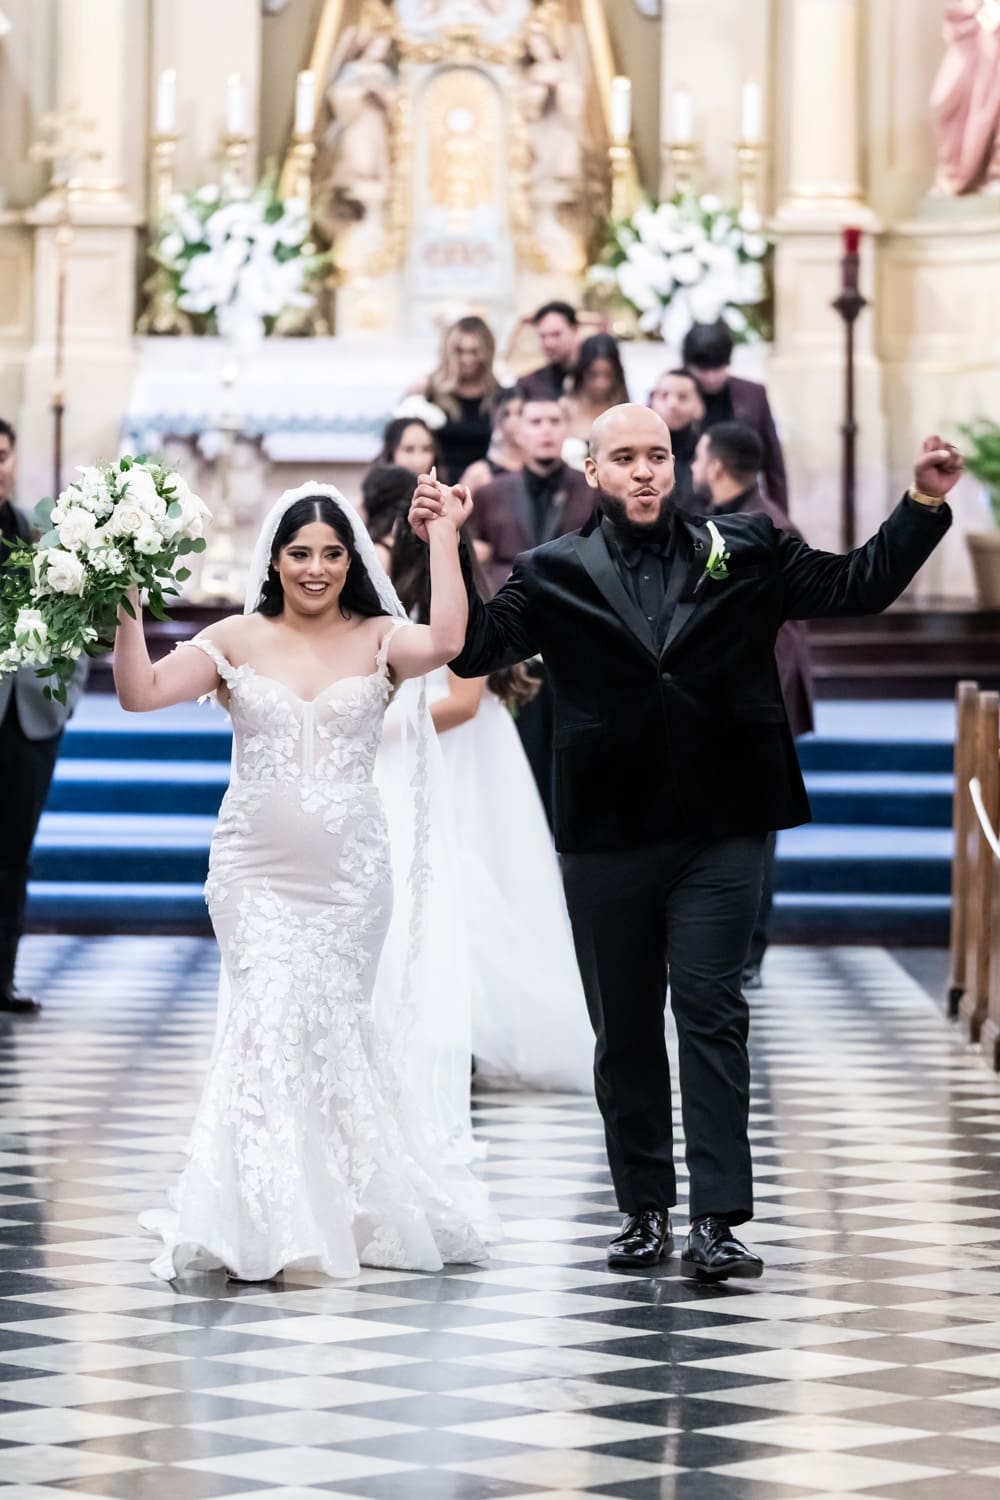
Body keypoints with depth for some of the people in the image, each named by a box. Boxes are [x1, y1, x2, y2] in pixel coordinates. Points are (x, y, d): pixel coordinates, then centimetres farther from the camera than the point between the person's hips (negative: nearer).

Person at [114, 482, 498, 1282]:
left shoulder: (379, 640, 2)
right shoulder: (237, 641, 3)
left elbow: (445, 641, -20)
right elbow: (141, 692, -6)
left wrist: (444, 536, -18)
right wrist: (127, 607, -17)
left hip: (348, 870, 0)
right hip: (257, 870, 0)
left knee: (328, 1025, 4)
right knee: (272, 1014, -11)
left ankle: (340, 1209, 18)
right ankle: (260, 1222, -5)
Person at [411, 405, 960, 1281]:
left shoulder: (745, 553, 5)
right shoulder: (557, 575, 4)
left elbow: (859, 587, 4)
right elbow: (473, 650, -5)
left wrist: (925, 504, -7)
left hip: (721, 831, -1)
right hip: (607, 837, 1)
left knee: (712, 1014, -6)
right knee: (624, 1029, 9)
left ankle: (717, 1222, -9)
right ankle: (646, 1210, 20)